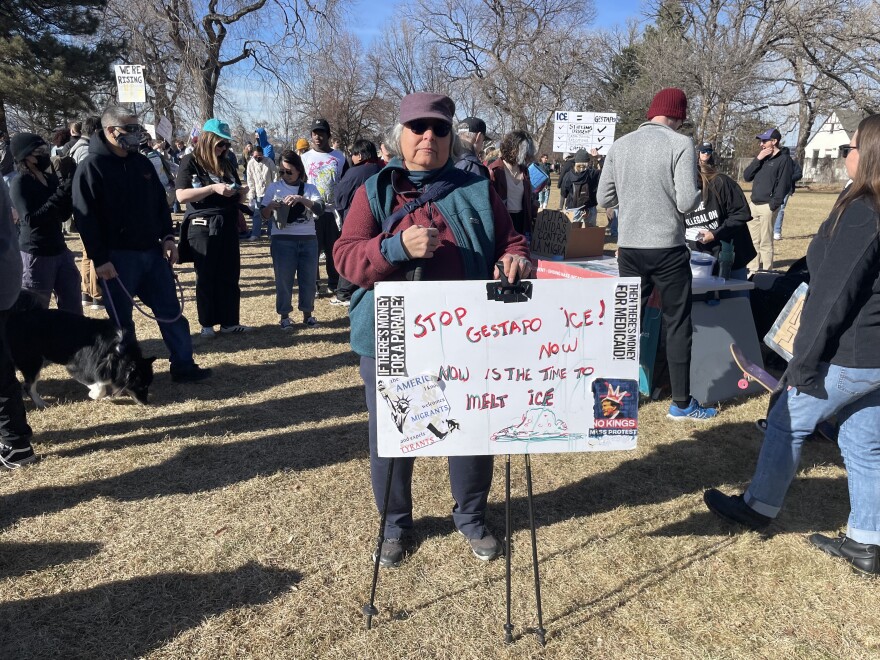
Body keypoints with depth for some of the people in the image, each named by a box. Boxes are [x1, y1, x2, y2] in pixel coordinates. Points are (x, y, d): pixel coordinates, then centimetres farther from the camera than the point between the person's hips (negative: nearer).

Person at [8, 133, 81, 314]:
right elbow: (31, 219, -21)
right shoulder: (20, 183, -10)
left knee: (73, 310, 11)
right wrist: (61, 194, -26)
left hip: (60, 250, 7)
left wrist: (68, 188, -4)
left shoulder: (52, 178, 8)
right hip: (35, 255, -6)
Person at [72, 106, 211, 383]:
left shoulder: (142, 163, 10)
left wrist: (167, 237, 4)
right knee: (122, 321, 5)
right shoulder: (90, 167, -9)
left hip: (152, 252, 6)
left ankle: (184, 366, 17)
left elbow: (161, 203, 16)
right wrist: (100, 259, -16)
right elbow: (85, 218, -12)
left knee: (171, 312, 8)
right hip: (118, 257, -6)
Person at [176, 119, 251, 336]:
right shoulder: (190, 161, -1)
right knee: (206, 278, 2)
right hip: (202, 228, -5)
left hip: (228, 227, 5)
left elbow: (236, 200, 21)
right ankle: (207, 324, 11)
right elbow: (182, 195, -12)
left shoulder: (226, 164, 15)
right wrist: (213, 188, -20)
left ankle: (230, 322, 11)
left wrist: (241, 192, -2)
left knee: (230, 277, 5)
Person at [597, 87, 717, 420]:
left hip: (629, 248, 4)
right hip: (668, 249, -4)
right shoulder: (680, 144, -9)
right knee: (678, 325, 7)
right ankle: (681, 403, 14)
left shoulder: (619, 145, 3)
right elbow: (686, 202, -14)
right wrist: (699, 193, 7)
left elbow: (604, 198, 5)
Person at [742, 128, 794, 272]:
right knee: (753, 241, 9)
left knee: (766, 242, -4)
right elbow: (746, 176, 8)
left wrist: (773, 205, -17)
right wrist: (758, 159, -2)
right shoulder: (761, 157, 16)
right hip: (753, 204, 7)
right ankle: (753, 270, 16)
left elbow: (783, 185, -10)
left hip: (767, 206, -7)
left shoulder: (784, 159, -5)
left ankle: (766, 273, 0)